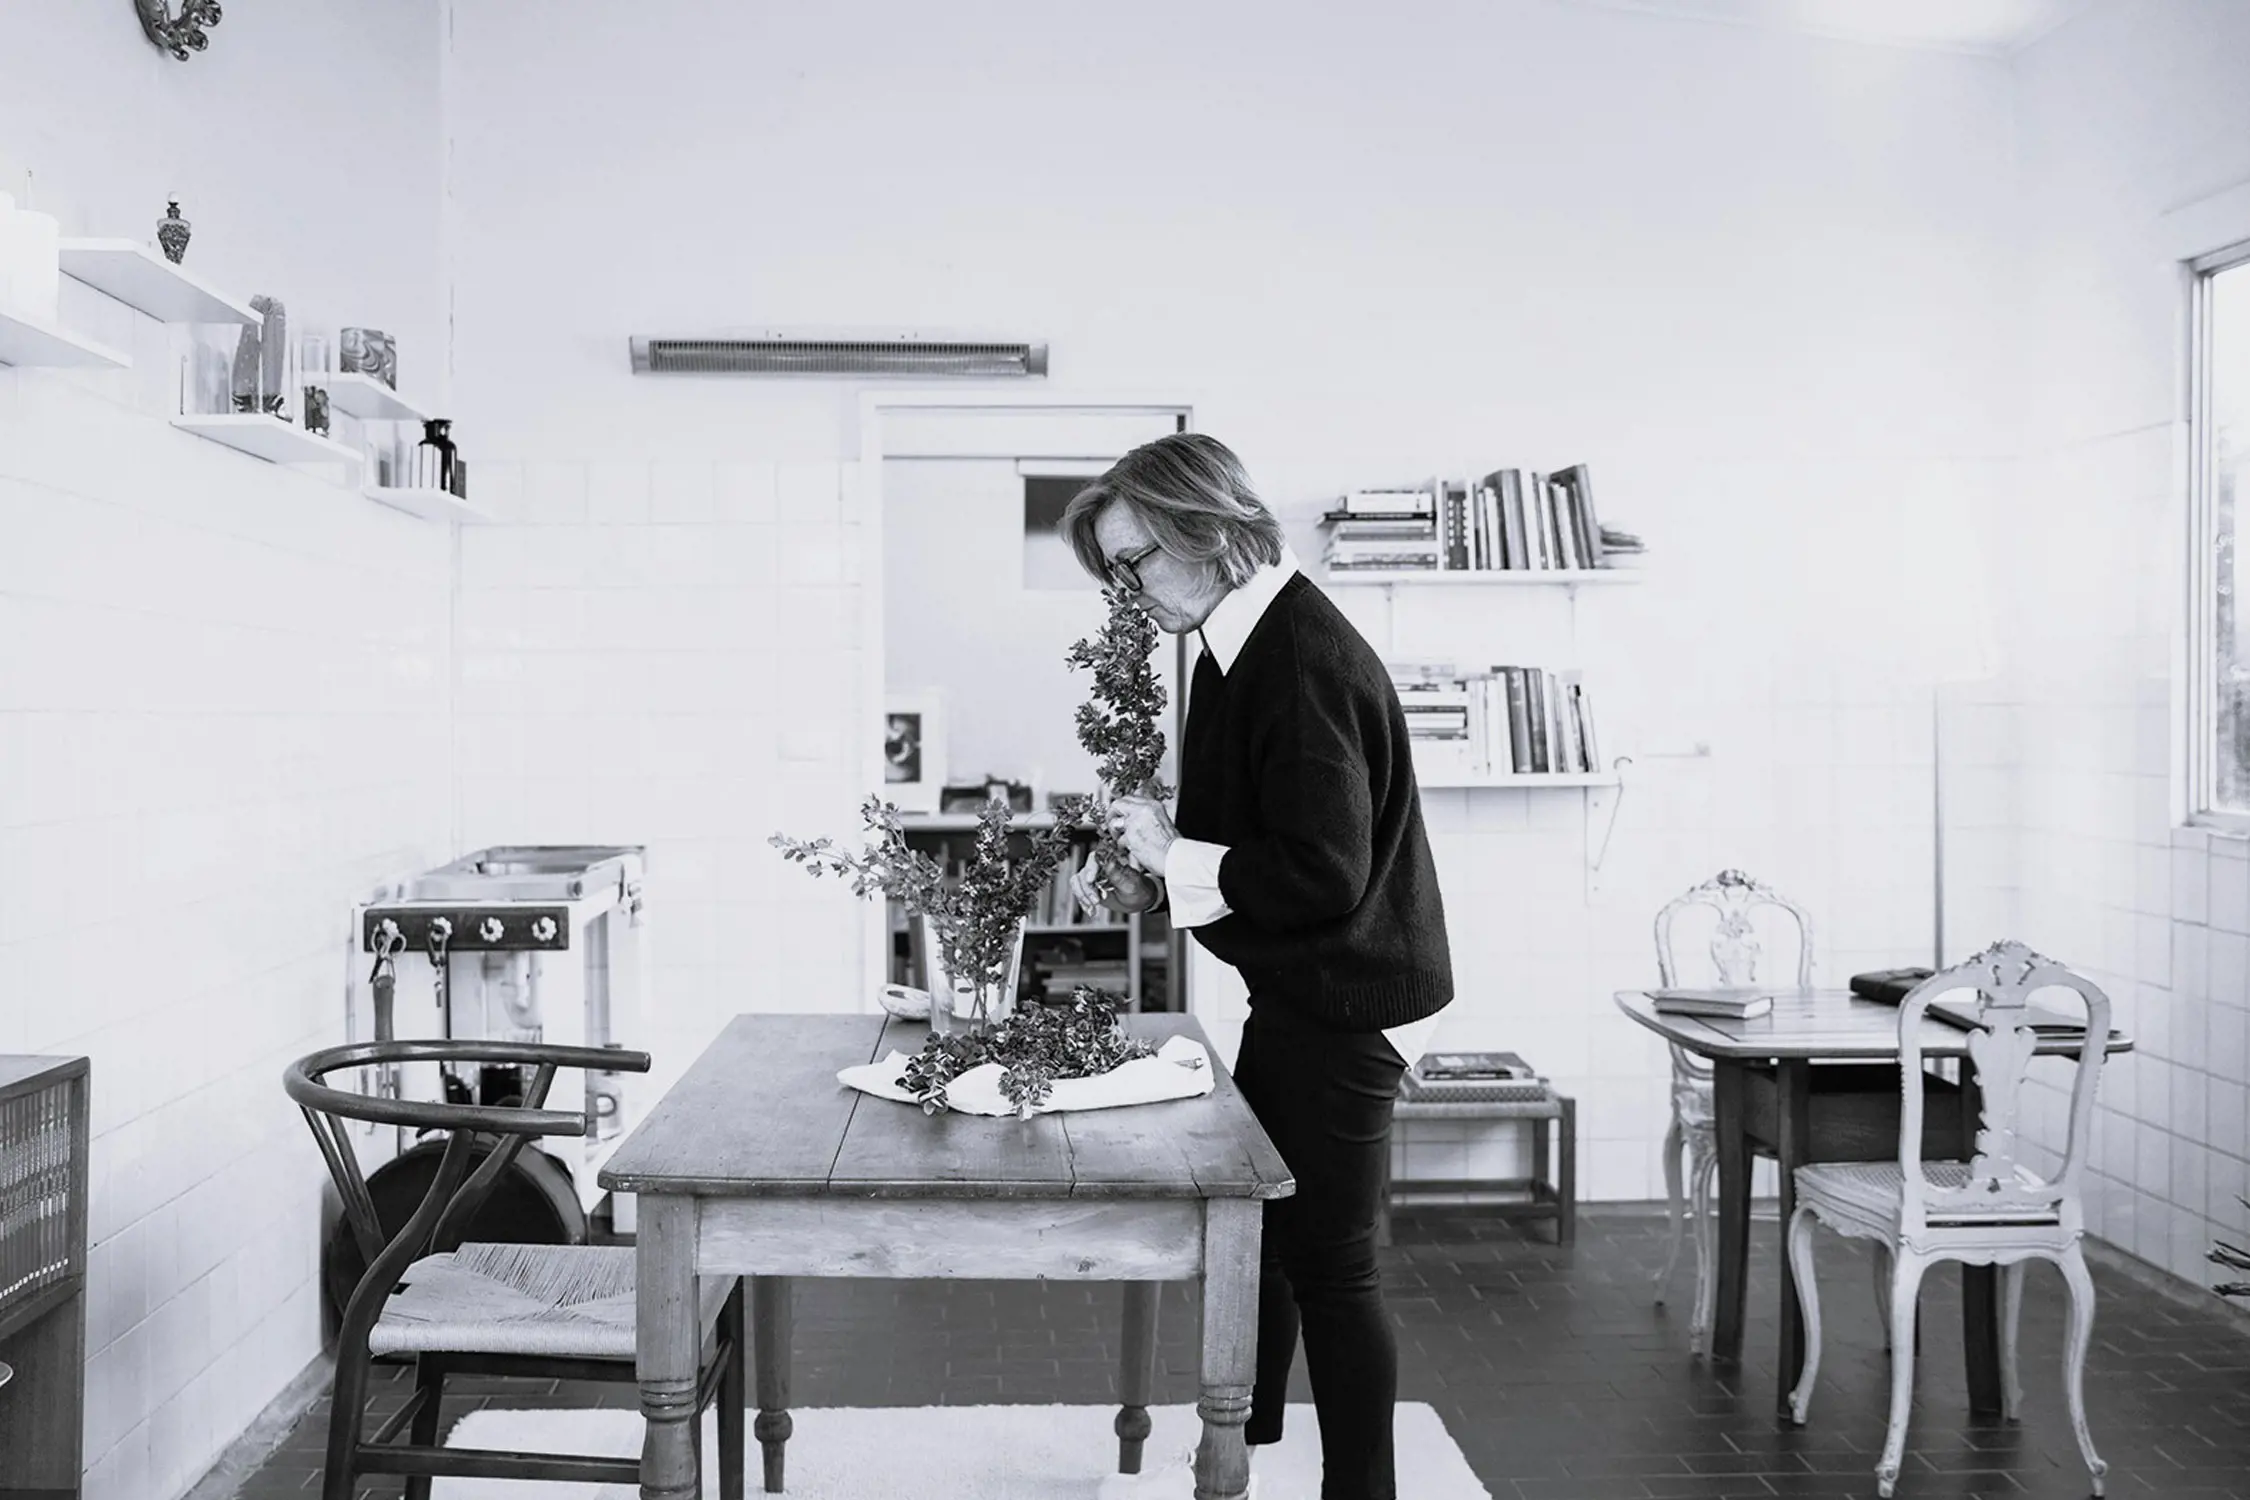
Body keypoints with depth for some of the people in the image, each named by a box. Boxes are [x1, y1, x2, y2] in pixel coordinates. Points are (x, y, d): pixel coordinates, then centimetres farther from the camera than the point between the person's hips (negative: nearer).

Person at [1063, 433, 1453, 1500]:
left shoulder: (1302, 660, -24)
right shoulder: (1246, 644, 6)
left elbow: (1323, 872, -28)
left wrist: (1175, 855, -19)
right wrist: (1141, 857, 3)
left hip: (1343, 1006, -10)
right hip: (1298, 994, 10)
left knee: (1329, 1266, 4)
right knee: (1257, 1228, 23)